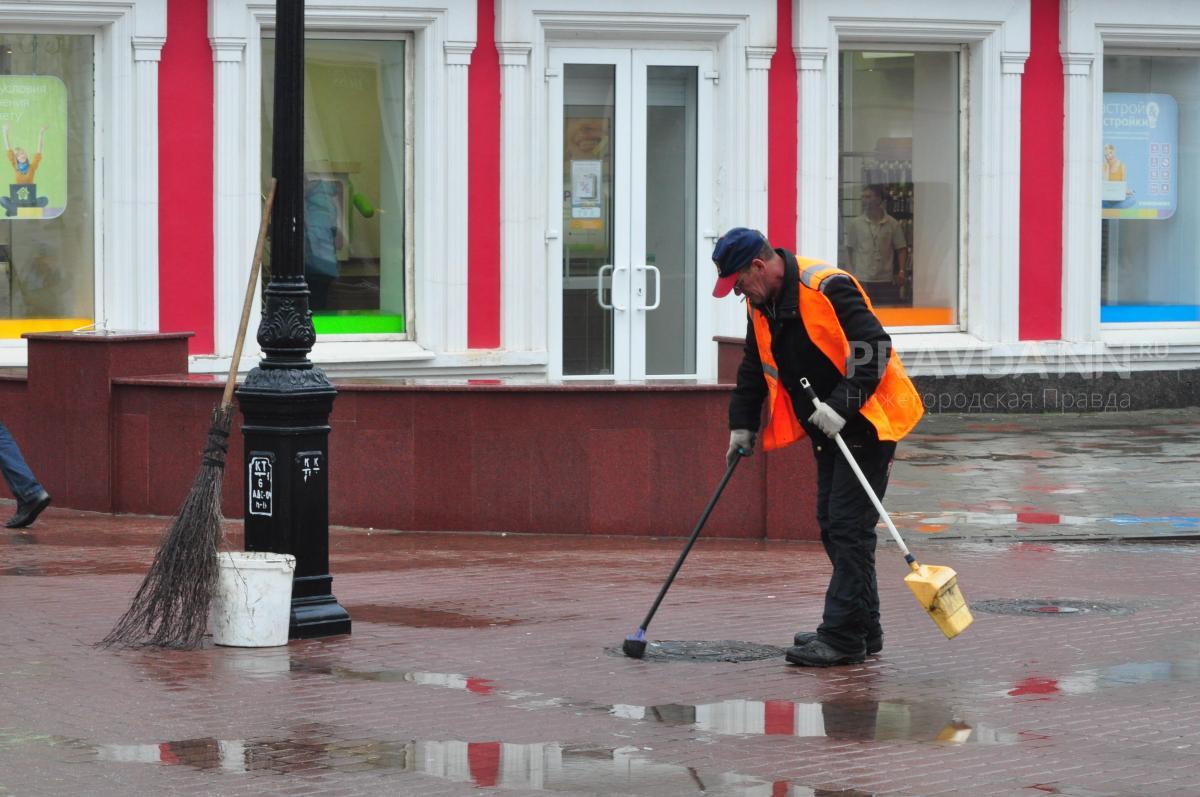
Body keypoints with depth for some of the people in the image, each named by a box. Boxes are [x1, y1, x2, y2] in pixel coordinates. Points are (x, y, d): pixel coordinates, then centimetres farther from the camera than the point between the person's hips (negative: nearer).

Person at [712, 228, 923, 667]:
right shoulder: (761, 305, 6)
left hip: (865, 421, -9)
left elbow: (875, 348, -27)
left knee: (848, 526, -11)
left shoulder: (827, 288, -22)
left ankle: (843, 636, -10)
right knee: (832, 526, 11)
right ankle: (863, 628, 20)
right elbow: (753, 369, 20)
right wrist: (742, 425, 16)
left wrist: (842, 406, -32)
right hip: (829, 430, 9)